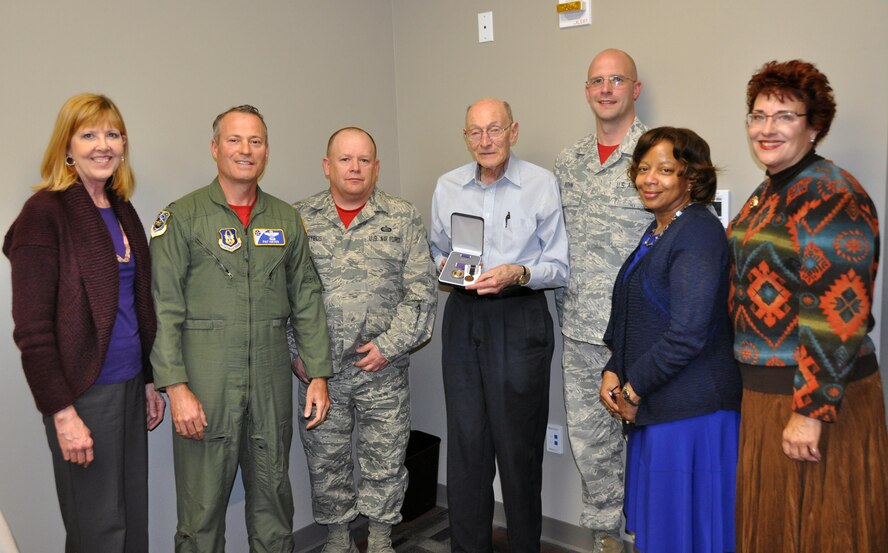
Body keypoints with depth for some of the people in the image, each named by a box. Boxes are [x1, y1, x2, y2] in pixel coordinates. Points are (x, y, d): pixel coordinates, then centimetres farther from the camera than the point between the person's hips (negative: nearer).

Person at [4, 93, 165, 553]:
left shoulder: (122, 212, 10)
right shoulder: (45, 213, -11)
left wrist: (149, 381, 15)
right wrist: (61, 411, -17)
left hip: (130, 385, 7)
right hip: (83, 392, -6)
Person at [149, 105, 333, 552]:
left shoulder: (286, 219, 9)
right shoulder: (181, 217, -2)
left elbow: (307, 300, 10)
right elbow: (163, 310, -6)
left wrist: (318, 374, 5)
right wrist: (176, 387, -12)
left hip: (272, 381, 3)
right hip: (205, 381, -3)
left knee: (273, 498, 14)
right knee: (202, 506, 6)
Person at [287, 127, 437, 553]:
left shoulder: (404, 219, 2)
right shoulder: (300, 219, 4)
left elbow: (421, 292, -2)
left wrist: (390, 345, -9)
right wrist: (295, 352, -3)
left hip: (383, 369, 0)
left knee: (386, 458, 10)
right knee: (325, 460, 13)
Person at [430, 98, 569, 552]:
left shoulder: (542, 184, -2)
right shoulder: (447, 186, 9)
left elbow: (559, 267, -2)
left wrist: (518, 273, -19)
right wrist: (445, 267, -2)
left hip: (520, 319, -3)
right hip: (463, 317, 3)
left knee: (519, 442, 5)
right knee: (465, 440, 7)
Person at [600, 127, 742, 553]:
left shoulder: (699, 233, -15)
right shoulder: (656, 232, 13)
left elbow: (688, 334, -22)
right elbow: (629, 315, 18)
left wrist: (633, 390, -13)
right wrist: (613, 372, 5)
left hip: (689, 410, -9)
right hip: (654, 408, 9)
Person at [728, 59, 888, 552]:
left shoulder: (829, 195, -17)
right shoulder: (769, 192, 11)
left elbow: (836, 313, -23)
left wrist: (811, 410, -22)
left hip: (816, 394, -8)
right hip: (763, 390, 9)